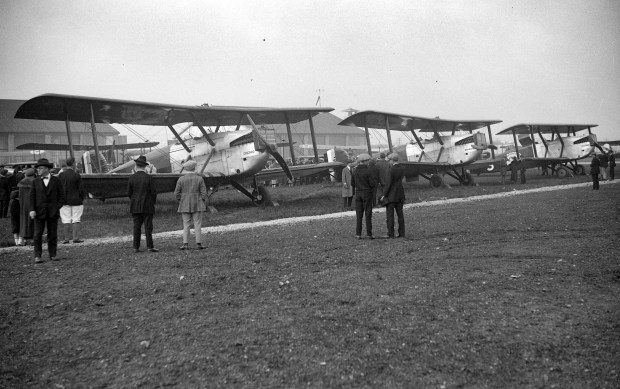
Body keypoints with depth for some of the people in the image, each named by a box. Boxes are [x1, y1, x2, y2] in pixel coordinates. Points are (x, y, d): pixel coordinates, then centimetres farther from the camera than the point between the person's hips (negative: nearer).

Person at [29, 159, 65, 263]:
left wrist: (57, 208, -7)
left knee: (52, 235, 4)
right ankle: (37, 256, 1)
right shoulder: (35, 182, 7)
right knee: (38, 235, -3)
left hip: (52, 212, -1)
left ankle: (52, 255, 11)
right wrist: (32, 210, -6)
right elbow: (32, 197, 5)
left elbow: (61, 196, 4)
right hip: (39, 212, 1)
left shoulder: (56, 180, 4)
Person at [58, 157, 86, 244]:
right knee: (76, 219, 3)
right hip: (76, 200, -2)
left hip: (64, 200, 2)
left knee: (66, 220, 6)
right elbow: (81, 189, -7)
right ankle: (76, 238, 3)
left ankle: (67, 238, 6)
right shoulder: (77, 175, -10)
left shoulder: (60, 175, -2)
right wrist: (83, 198, 7)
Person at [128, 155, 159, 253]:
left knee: (136, 227, 7)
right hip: (147, 206, -2)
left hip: (135, 207, 3)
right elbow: (154, 192, -7)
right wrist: (152, 203, 7)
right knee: (148, 227, 0)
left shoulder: (131, 178, -2)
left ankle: (136, 247, 9)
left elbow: (129, 193, 1)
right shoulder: (149, 178, -8)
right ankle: (150, 247, -2)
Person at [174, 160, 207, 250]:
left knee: (186, 225, 6)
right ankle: (198, 244, 1)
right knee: (198, 225, 2)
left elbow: (177, 193, -1)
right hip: (197, 205, -1)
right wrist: (202, 202, 7)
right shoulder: (199, 178, -4)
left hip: (185, 205, 1)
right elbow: (204, 193, -5)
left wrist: (181, 202, 12)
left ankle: (185, 244, 2)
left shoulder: (181, 179, -1)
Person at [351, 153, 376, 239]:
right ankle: (369, 234, 3)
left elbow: (352, 184, 7)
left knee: (359, 215, 7)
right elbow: (372, 184, -13)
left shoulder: (354, 171, 2)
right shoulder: (368, 171, -13)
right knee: (368, 215, 2)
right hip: (367, 194, -4)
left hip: (358, 194, 4)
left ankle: (358, 234, 4)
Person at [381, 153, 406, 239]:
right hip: (400, 195, 7)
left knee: (390, 214, -1)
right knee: (400, 214, 11)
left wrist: (384, 195, -10)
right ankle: (402, 233, 13)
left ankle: (391, 234, -1)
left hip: (390, 195, -7)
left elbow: (388, 184, -18)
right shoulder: (403, 168, 3)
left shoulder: (391, 170, -17)